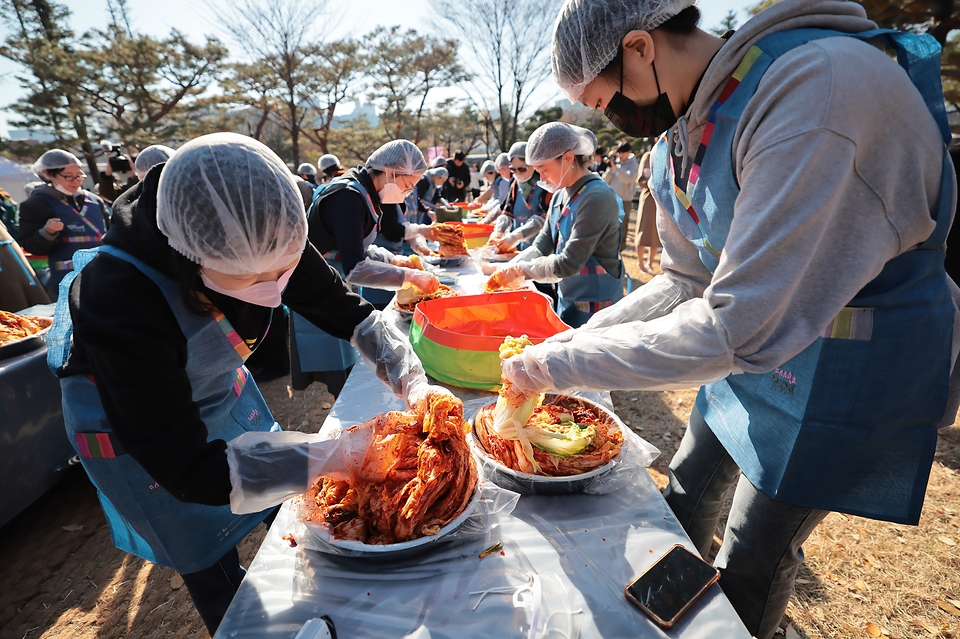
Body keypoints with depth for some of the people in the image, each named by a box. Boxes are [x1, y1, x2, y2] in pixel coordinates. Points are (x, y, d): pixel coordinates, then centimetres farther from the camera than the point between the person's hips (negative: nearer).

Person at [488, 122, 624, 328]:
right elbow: (542, 244, 5)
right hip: (566, 299, 8)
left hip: (594, 306, -8)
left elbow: (569, 263, -24)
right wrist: (508, 269, -9)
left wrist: (520, 269, -16)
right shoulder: (561, 195, 5)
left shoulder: (597, 198, -22)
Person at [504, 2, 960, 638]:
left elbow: (740, 326, -35)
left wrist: (563, 364, -27)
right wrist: (570, 340, -5)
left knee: (752, 561, 8)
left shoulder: (818, 86, -31)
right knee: (689, 489, 22)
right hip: (757, 340, 8)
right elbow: (689, 282, 3)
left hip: (861, 365, -7)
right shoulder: (677, 141, -2)